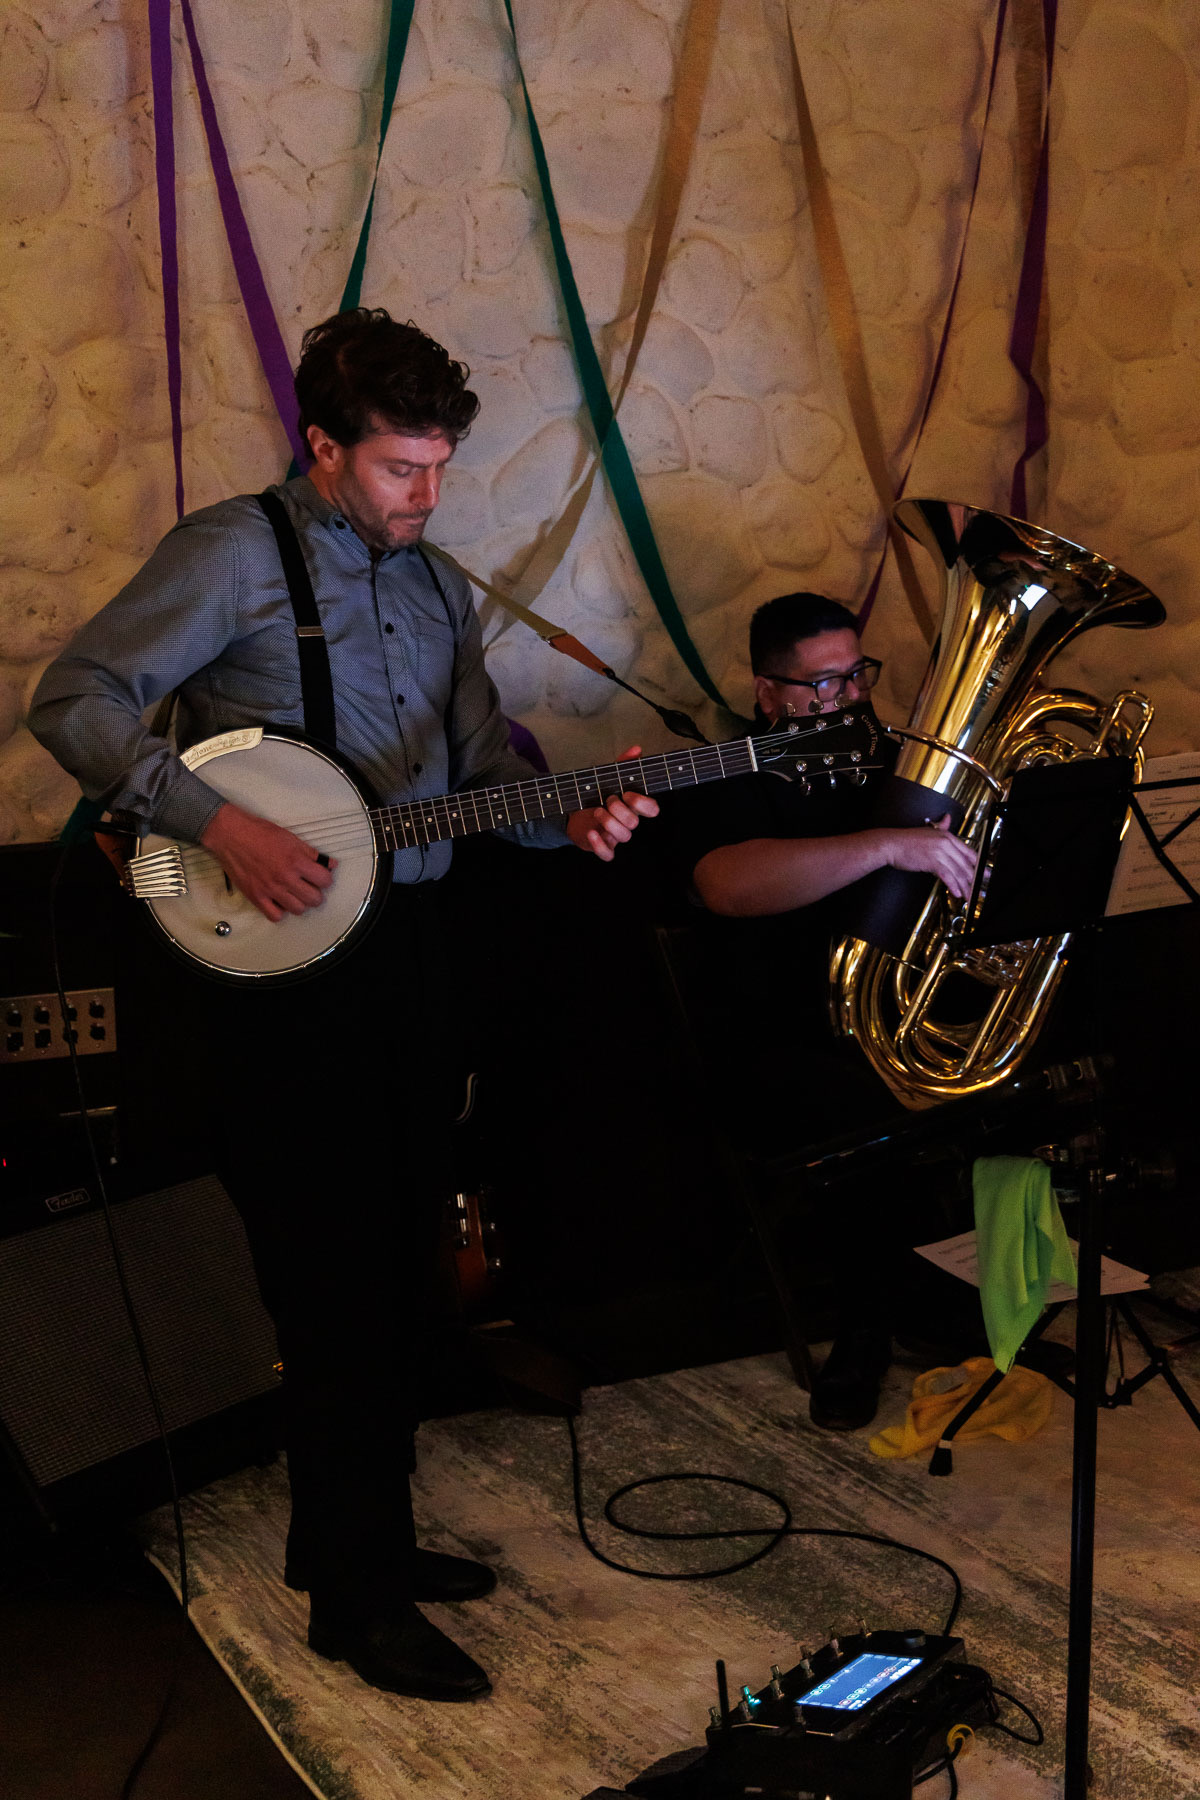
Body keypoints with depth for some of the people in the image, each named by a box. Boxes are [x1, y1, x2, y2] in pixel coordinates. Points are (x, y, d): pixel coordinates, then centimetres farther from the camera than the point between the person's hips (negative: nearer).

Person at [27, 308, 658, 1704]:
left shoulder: (433, 584, 16)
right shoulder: (234, 554, -7)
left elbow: (483, 760, 18)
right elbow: (72, 700, -12)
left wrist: (564, 817, -3)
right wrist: (218, 825, -22)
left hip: (416, 948, 8)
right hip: (285, 963, -7)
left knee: (397, 1270, 14)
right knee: (335, 1285, -3)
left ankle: (362, 1534, 31)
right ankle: (353, 1600, 11)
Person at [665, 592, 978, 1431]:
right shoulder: (725, 785, -3)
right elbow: (728, 883, -27)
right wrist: (886, 846, -34)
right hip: (777, 1040, -5)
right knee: (880, 1108, -29)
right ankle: (865, 1335, -6)